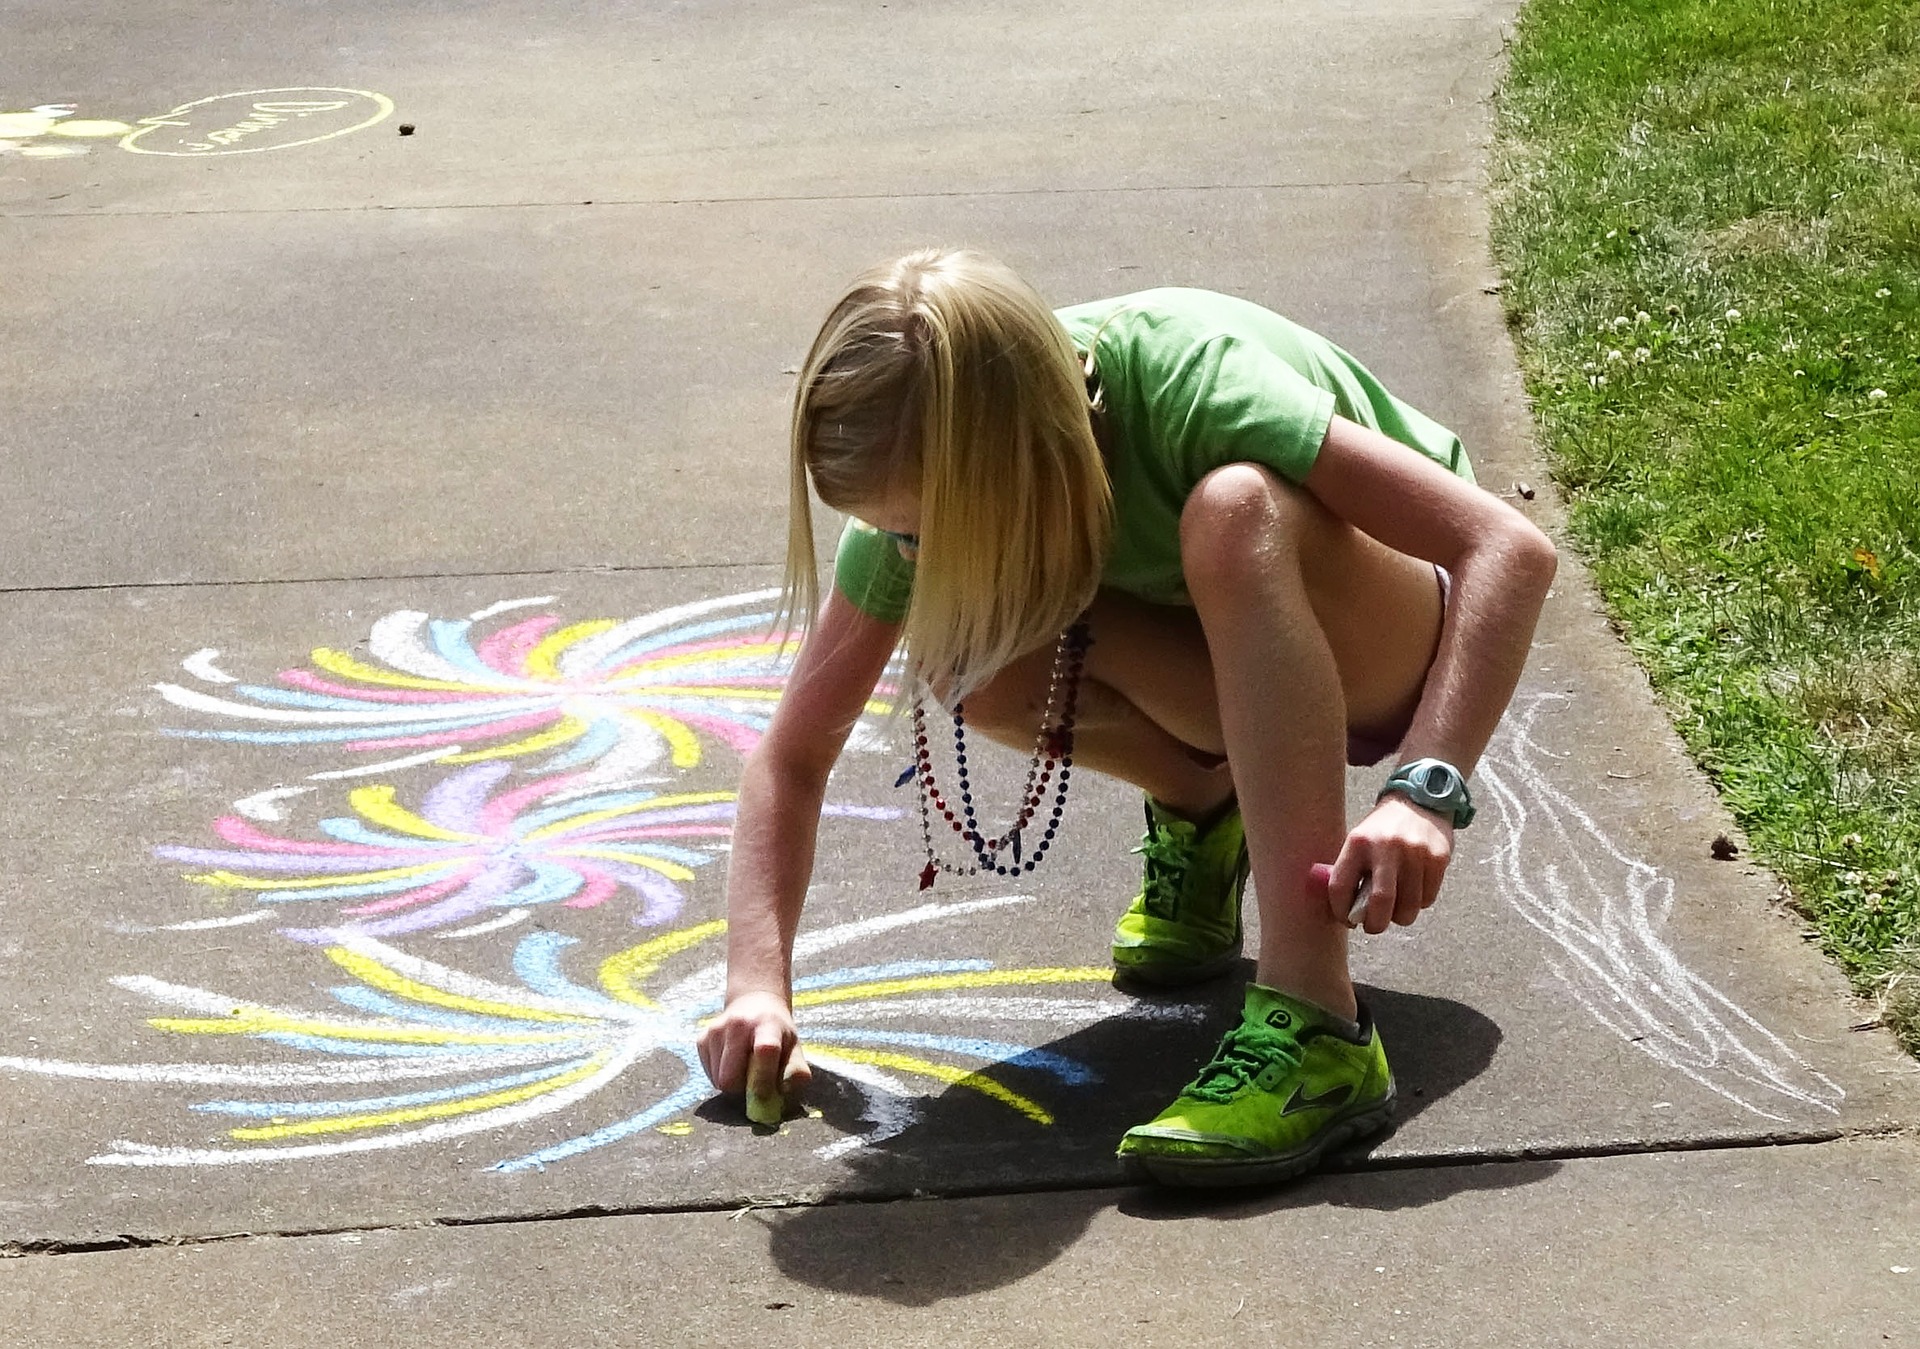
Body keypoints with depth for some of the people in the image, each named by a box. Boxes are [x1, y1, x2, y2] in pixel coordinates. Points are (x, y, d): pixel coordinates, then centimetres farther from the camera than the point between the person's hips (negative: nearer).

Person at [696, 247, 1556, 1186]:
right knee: (969, 654, -25)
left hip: (1398, 654, -5)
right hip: (1246, 673, 5)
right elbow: (794, 757, -12)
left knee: (1234, 509, -38)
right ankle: (1201, 810, 6)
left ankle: (1317, 1033, -41)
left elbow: (1511, 549, -36)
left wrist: (1426, 790, -46)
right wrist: (758, 985, -25)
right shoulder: (926, 487, -19)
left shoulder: (1186, 379, -34)